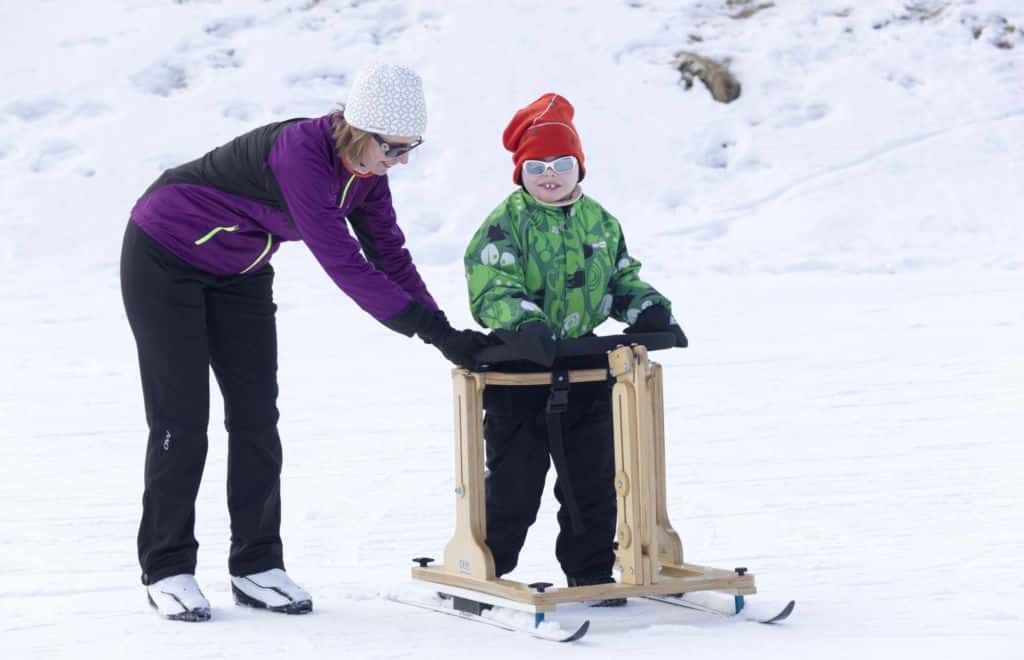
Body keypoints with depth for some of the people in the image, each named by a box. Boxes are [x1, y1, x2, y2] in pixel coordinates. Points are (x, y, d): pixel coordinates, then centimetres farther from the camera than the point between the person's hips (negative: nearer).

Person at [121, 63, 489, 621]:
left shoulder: (365, 167, -10)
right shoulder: (301, 153, -36)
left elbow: (388, 252, -7)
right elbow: (343, 263, -38)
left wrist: (447, 332, -18)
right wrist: (433, 331, -38)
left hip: (238, 272, 8)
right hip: (165, 256, -7)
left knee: (256, 414, 1)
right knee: (181, 416, -5)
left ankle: (256, 565, 7)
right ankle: (166, 569, 6)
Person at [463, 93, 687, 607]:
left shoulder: (599, 221, 11)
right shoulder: (506, 223, -8)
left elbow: (623, 277, 21)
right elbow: (494, 288, -19)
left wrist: (651, 312, 3)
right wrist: (524, 324, -36)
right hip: (519, 366, -5)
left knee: (592, 479, 9)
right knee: (514, 479, 1)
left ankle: (591, 573, 20)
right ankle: (483, 570, 14)